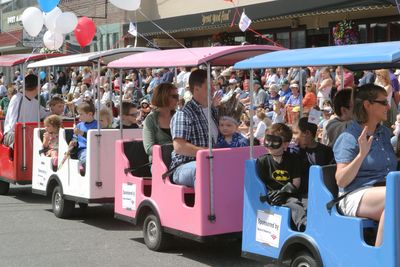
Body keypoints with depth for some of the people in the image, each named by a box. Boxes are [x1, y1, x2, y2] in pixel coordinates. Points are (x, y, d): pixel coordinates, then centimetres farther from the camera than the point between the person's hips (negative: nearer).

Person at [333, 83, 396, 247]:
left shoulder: (384, 132, 18)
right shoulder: (349, 138, -4)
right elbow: (341, 181, -12)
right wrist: (362, 153, -20)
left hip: (387, 191, 7)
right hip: (356, 196, -7)